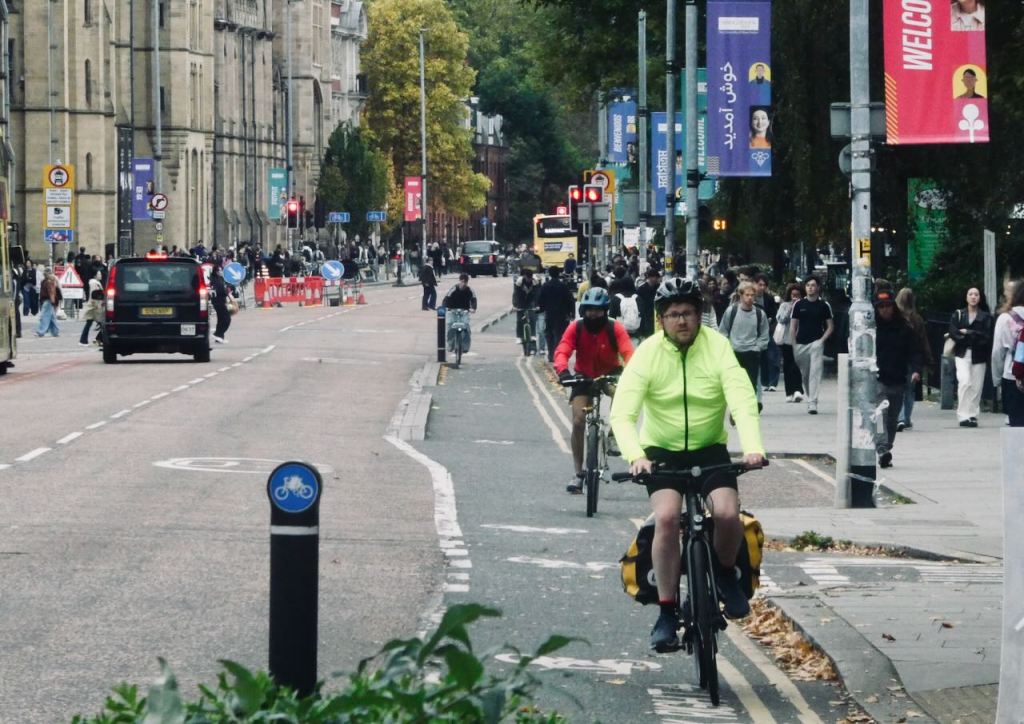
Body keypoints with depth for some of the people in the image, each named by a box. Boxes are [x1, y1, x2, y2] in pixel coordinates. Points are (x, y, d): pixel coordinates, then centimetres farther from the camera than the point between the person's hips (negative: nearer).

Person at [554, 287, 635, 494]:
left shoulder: (615, 329, -19)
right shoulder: (576, 328, -18)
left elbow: (628, 353, -30)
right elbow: (562, 352, -28)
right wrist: (563, 371, -49)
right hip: (584, 377, 1)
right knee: (578, 421, -12)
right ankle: (578, 473, -2)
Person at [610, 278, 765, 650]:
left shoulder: (717, 347, -13)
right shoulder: (648, 353, -14)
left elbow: (743, 399, -24)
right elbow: (622, 413, -22)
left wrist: (752, 446, -42)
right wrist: (635, 455, -40)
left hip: (710, 448, 0)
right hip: (662, 450, 0)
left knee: (727, 513, -23)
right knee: (667, 518, -25)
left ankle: (726, 573, 10)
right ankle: (667, 612, -15)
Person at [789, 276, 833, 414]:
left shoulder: (824, 305, 3)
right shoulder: (799, 305, 7)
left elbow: (830, 326, 6)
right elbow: (793, 326, 9)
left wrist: (822, 339, -8)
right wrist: (794, 345, 2)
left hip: (816, 343, -3)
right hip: (801, 344, 3)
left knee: (815, 373, -14)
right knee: (804, 374, 10)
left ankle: (813, 403, -18)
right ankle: (809, 398, 27)